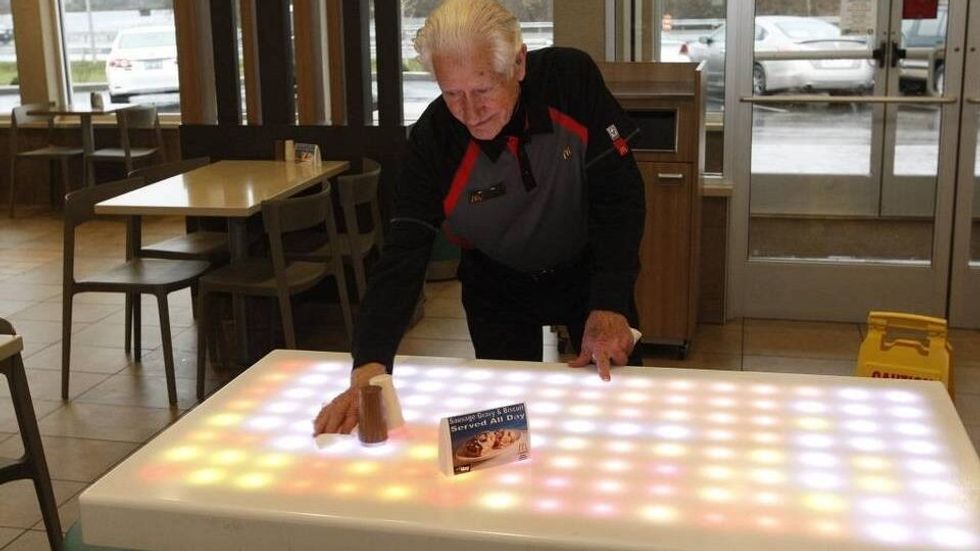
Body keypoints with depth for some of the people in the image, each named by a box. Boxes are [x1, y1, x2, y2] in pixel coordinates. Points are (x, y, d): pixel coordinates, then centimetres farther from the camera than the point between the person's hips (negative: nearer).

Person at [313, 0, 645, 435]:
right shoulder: (433, 138, -27)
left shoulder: (572, 78, -28)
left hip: (587, 269, 1)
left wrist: (611, 305, -31)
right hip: (498, 286, 0)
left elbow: (620, 195, -22)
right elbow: (402, 255, -29)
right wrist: (369, 367, -42)